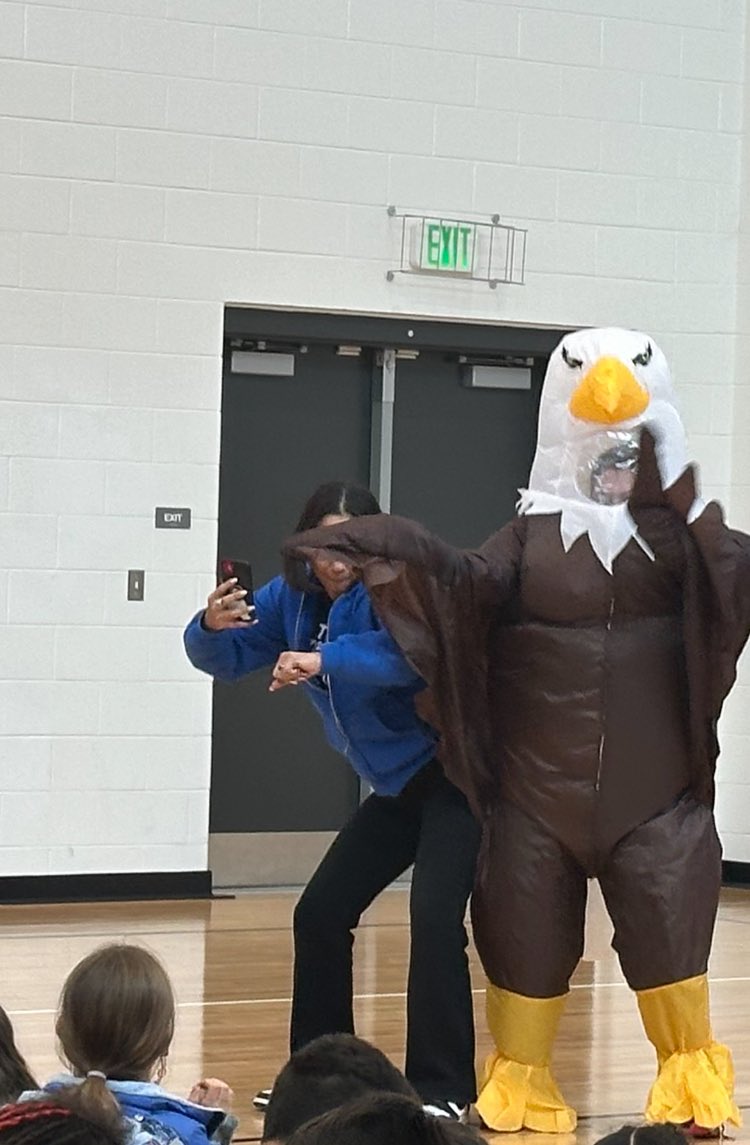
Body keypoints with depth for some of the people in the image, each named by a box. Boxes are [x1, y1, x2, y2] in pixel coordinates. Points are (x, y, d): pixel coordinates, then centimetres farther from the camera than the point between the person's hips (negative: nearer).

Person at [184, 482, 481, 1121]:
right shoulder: (294, 597, 2)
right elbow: (229, 659, 5)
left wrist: (324, 661, -46)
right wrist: (213, 626, -17)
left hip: (452, 775, -8)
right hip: (397, 791, 8)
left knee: (433, 916, -22)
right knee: (320, 916, 9)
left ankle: (443, 1088, -15)